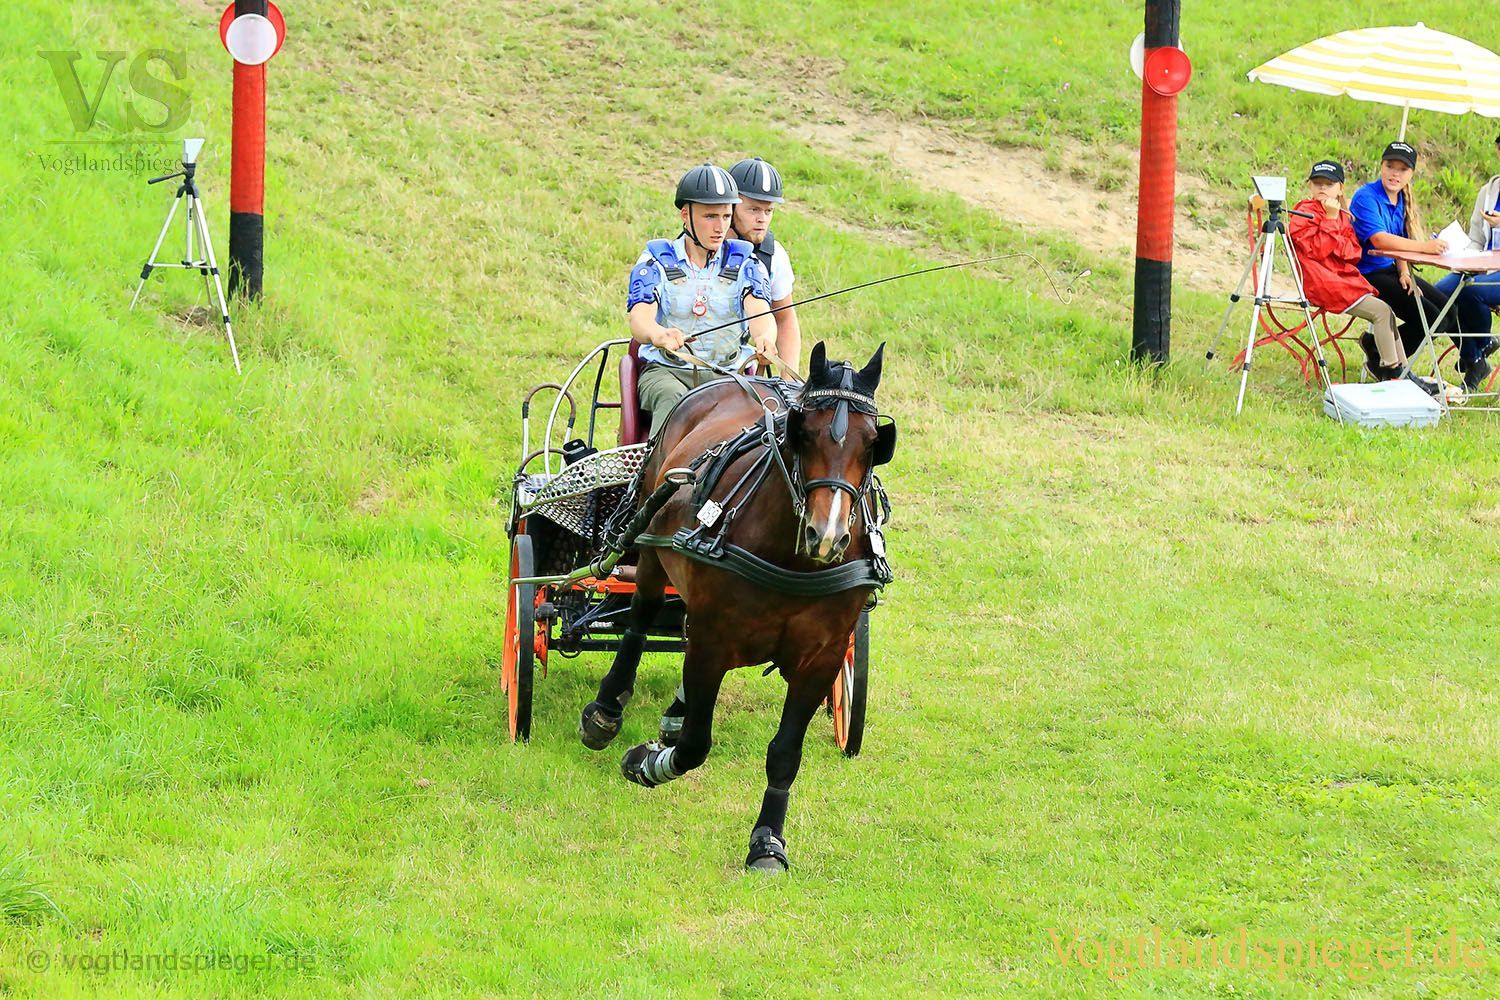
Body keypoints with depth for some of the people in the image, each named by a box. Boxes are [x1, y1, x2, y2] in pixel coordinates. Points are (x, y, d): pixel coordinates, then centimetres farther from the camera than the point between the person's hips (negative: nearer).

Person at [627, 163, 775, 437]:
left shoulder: (744, 262, 11)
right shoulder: (657, 262, 6)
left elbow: (759, 312, -8)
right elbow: (639, 319, -10)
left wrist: (765, 337, -36)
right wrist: (658, 334, -38)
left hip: (729, 374, 1)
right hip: (666, 371, -1)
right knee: (672, 401, -35)